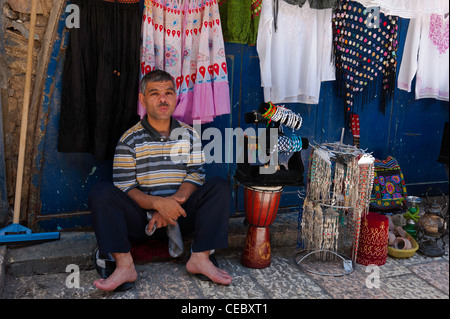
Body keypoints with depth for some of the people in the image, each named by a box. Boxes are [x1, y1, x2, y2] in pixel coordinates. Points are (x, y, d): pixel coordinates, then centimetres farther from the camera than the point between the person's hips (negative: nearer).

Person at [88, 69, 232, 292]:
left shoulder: (189, 134, 8)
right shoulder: (129, 140, 0)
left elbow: (195, 176, -1)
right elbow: (124, 188, -7)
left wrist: (175, 201, -21)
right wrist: (157, 203, -25)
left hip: (180, 214, 1)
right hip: (142, 217, -1)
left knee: (219, 186, -19)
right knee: (101, 192, -22)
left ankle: (201, 257, -28)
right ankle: (124, 265, -31)